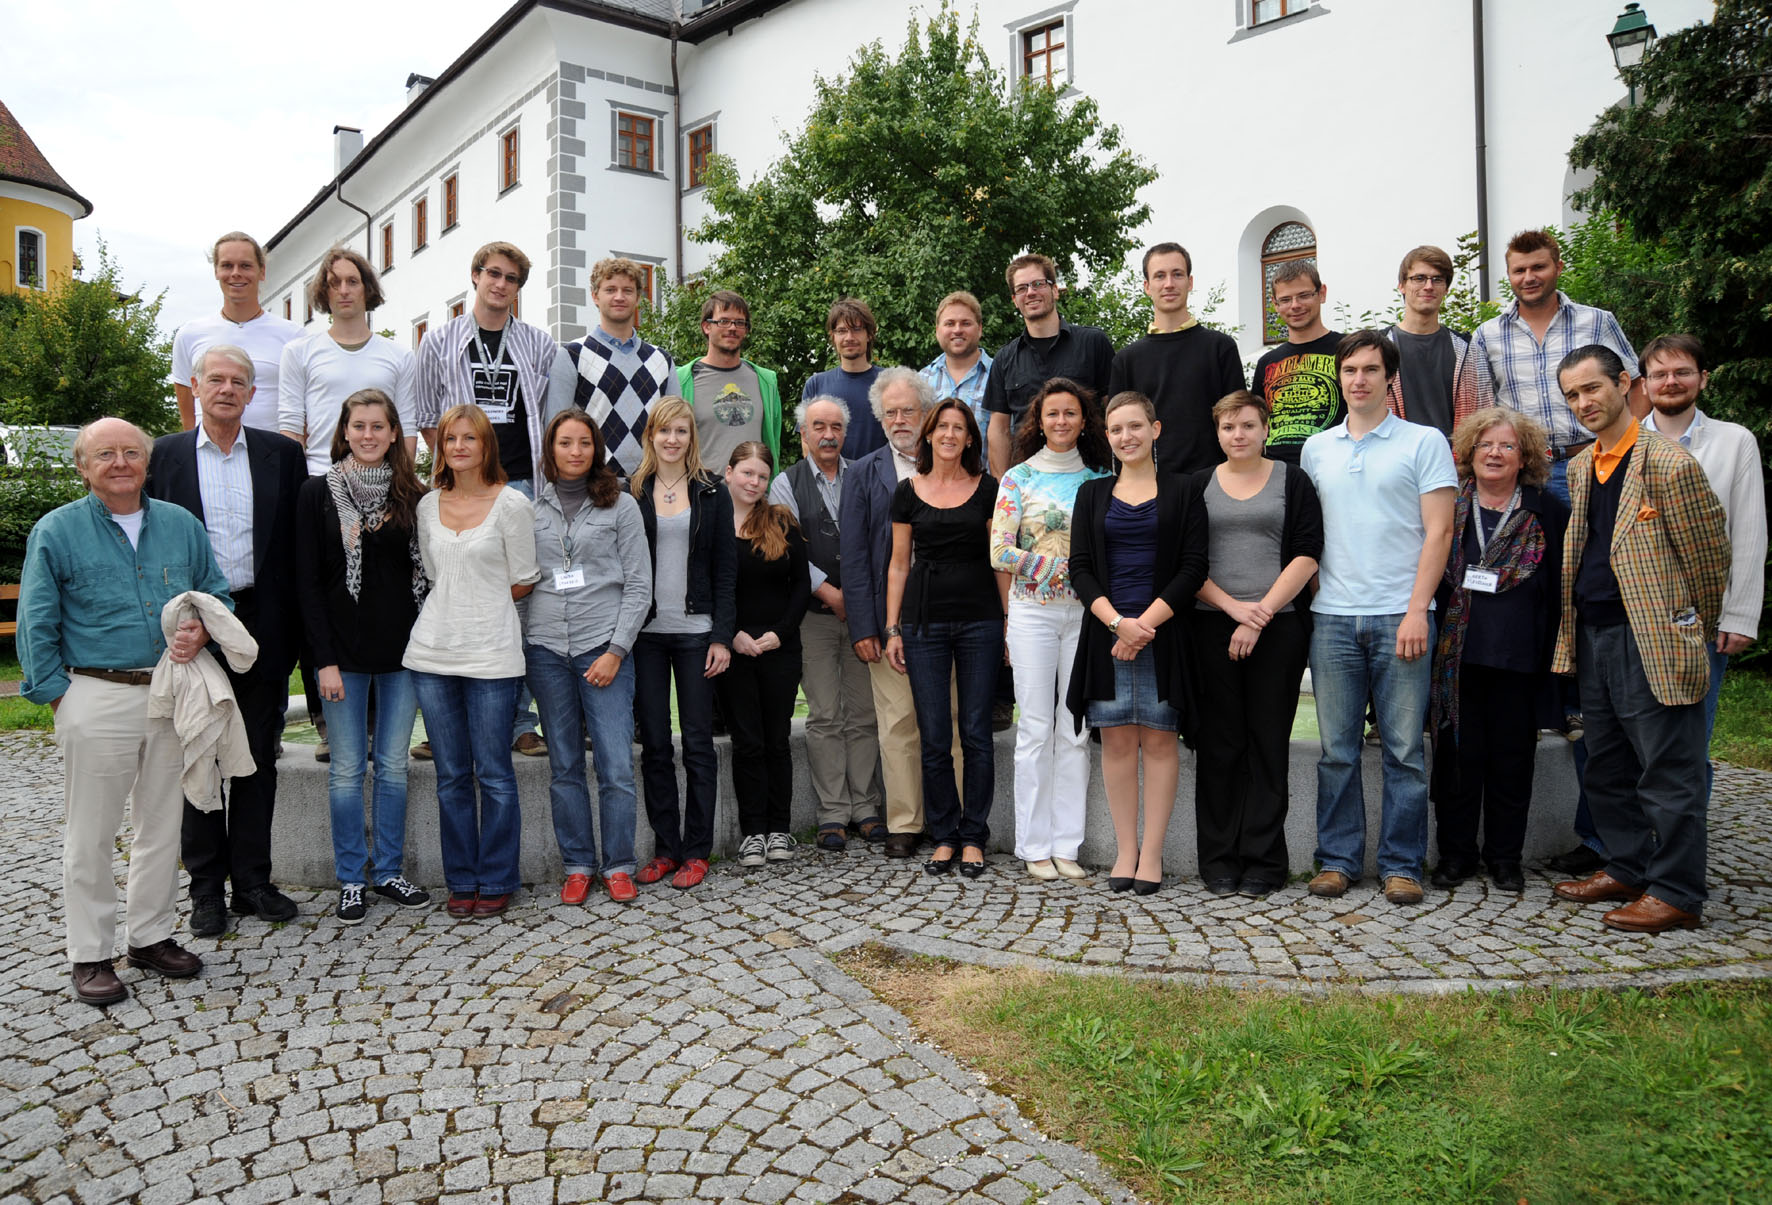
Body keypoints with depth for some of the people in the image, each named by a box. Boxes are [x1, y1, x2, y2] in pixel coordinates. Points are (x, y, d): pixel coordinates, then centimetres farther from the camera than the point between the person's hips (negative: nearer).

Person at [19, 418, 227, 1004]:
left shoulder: (182, 525, 9)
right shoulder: (56, 532, 0)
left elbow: (217, 594, 15)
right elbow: (36, 626, 0)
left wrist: (200, 631, -6)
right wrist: (59, 695, -6)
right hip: (96, 699, -3)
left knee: (162, 824, 12)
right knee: (91, 834, 3)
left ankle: (152, 935, 26)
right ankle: (91, 955, 15)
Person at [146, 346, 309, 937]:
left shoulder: (282, 454, 5)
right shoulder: (165, 454, 4)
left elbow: (296, 544, 4)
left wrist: (293, 623, -2)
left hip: (262, 623, 1)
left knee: (258, 759, 8)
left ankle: (252, 882, 19)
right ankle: (207, 888, 18)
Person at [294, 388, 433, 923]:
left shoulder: (412, 494, 5)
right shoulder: (318, 492, -1)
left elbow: (425, 572, 8)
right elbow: (308, 582, -4)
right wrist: (324, 659, -9)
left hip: (403, 650, 2)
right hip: (344, 652, -2)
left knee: (394, 765, 9)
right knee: (347, 769, 5)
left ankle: (388, 870, 22)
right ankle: (351, 878, 18)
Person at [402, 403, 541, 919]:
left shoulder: (512, 503, -2)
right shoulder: (428, 505, 11)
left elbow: (523, 582, -1)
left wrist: (482, 606, 4)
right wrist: (465, 604, 8)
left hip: (491, 653, -4)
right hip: (433, 651, 4)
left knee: (493, 774, 0)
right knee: (451, 775, 9)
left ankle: (496, 882, 14)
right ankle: (461, 882, 20)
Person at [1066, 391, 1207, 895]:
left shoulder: (1180, 492, 5)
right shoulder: (1093, 494, 12)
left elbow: (1193, 566, -2)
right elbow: (1081, 569, 5)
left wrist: (1146, 622, -12)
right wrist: (1117, 621, -11)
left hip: (1163, 631, -2)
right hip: (1106, 629, 2)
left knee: (1159, 739, 0)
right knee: (1117, 739, 3)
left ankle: (1152, 853, 8)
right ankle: (1125, 849, 13)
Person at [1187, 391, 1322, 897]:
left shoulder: (1292, 481, 8)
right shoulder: (1199, 486, 12)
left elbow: (1306, 555, -2)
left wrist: (1259, 614, -11)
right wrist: (1233, 607, -9)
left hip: (1279, 626, -1)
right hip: (1212, 627, 1)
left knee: (1269, 741, 1)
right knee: (1219, 742, 2)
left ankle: (1264, 861, 8)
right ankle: (1219, 860, 10)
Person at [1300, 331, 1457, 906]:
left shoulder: (1424, 442, 4)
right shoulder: (1316, 448, 15)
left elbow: (1438, 532, -1)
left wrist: (1417, 610, -11)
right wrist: (1308, 603, 6)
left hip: (1400, 615, -3)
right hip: (1332, 617, 3)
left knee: (1404, 749, 1)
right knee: (1336, 749, 5)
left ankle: (1401, 865, 10)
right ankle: (1337, 859, 15)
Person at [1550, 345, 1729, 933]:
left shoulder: (1669, 463, -11)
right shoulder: (1580, 467, 13)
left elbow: (1708, 557, -6)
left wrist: (1696, 634, 3)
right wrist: (1575, 631, 18)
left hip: (1653, 640, -8)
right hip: (1592, 636, 8)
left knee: (1668, 773, -1)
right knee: (1607, 768, 16)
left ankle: (1676, 893, 9)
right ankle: (1626, 869, 29)